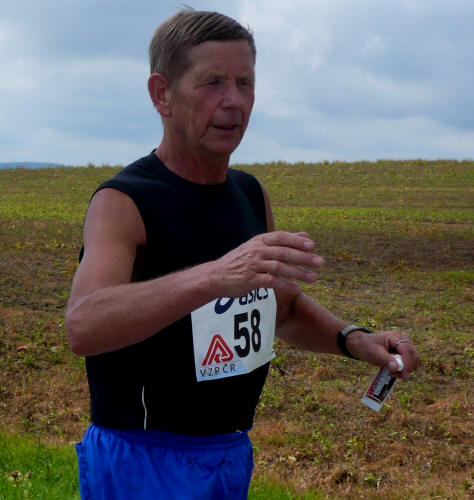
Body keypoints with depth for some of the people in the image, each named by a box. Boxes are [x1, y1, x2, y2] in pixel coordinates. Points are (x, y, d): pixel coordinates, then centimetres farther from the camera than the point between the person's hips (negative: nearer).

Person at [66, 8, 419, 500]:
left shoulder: (251, 195, 4)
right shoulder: (122, 204, -17)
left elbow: (285, 307, 17)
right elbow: (84, 326, -34)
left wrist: (354, 340, -2)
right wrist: (217, 275, -47)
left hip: (234, 457, 7)